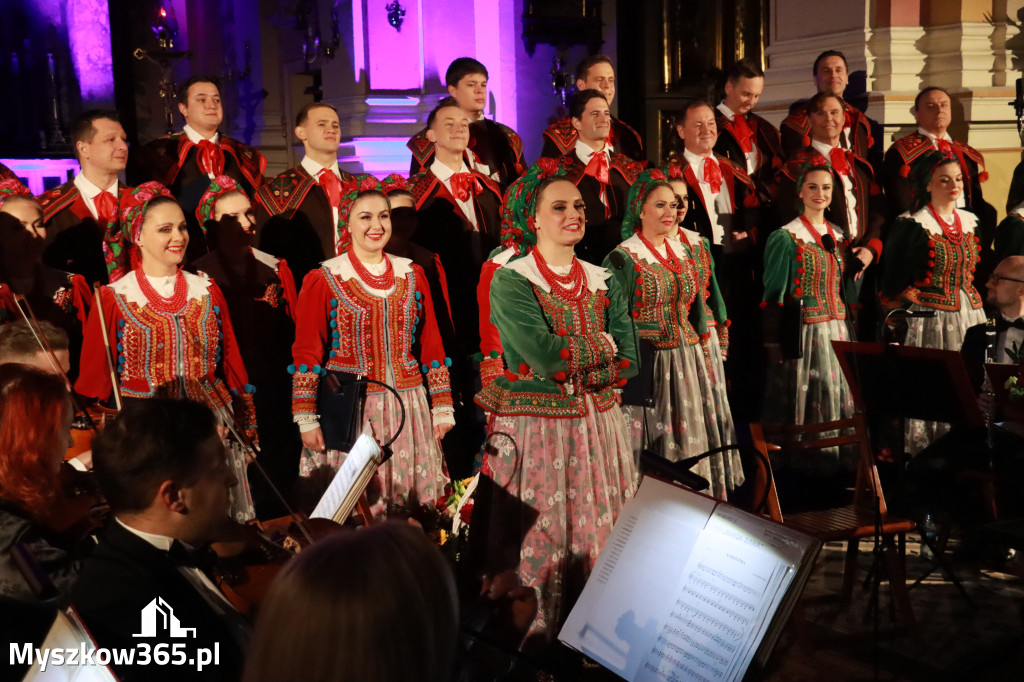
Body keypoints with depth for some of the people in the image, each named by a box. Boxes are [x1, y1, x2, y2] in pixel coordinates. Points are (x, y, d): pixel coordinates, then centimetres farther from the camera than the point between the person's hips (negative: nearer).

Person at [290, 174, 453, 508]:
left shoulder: (412, 275, 10)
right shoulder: (323, 280, -1)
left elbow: (431, 344, 11)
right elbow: (306, 354, -2)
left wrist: (442, 408, 7)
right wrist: (306, 420, -6)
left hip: (408, 410, 3)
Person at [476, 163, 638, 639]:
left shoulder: (602, 282, 10)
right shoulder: (510, 282, -6)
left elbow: (628, 362, 1)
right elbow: (542, 354, -20)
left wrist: (564, 363, -11)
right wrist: (600, 345, -5)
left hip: (598, 426, 5)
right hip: (537, 431, -5)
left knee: (599, 536, 8)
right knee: (540, 540, 0)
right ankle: (535, 632, 14)